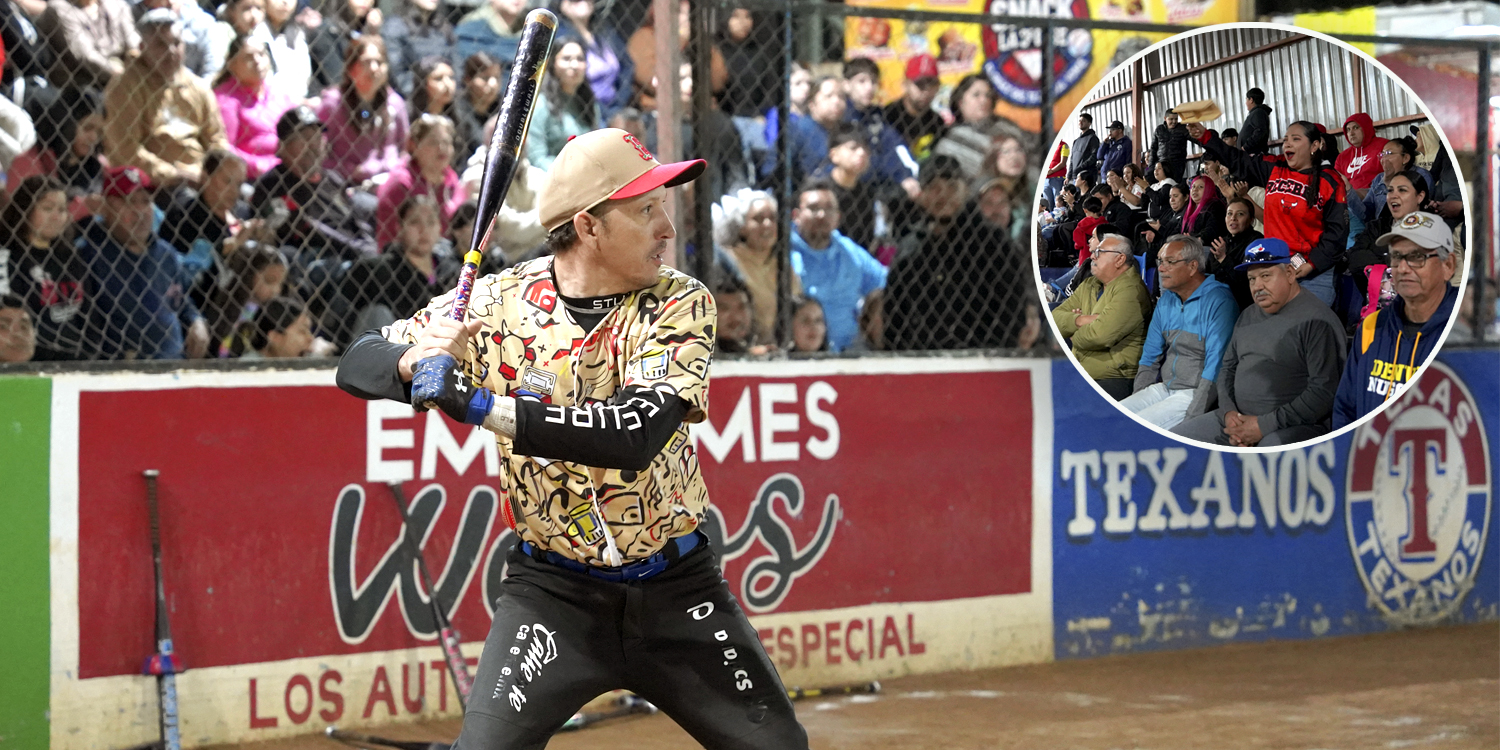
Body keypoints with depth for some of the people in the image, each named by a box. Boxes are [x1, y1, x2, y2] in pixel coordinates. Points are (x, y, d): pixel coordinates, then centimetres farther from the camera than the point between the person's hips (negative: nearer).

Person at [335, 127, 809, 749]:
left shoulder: (680, 304, -11)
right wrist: (412, 363, -30)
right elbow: (357, 364, -4)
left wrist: (480, 406, -34)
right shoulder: (500, 302, -8)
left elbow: (635, 434, -27)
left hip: (678, 587, 1)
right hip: (553, 589, -1)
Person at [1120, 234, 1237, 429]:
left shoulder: (1218, 302, -12)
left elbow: (1216, 368, -18)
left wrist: (1191, 418, -23)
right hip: (1164, 388, 8)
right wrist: (1138, 399, 4)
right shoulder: (1166, 302, 14)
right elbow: (1150, 358, 20)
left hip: (1195, 392, -8)